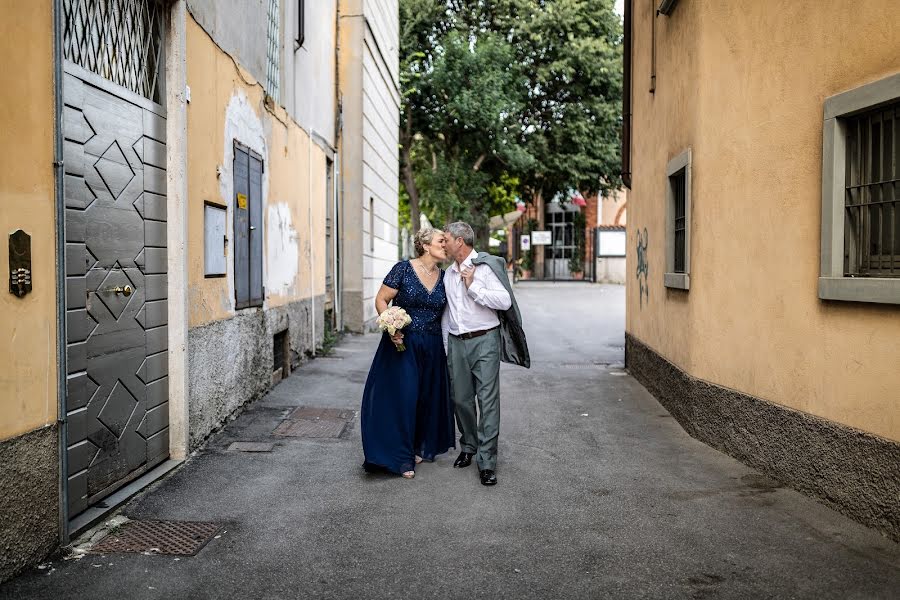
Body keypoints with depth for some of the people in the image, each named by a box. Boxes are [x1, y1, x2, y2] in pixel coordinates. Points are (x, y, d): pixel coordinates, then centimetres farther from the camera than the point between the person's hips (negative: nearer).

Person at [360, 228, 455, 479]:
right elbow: (381, 300, -7)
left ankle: (421, 448, 29)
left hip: (432, 347, 5)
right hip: (402, 344, -5)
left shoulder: (444, 276, 5)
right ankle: (402, 458, 7)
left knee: (428, 397, 11)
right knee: (401, 397, -4)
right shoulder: (403, 269, -9)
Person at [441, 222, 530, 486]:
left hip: (484, 340, -6)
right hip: (456, 343, 6)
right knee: (460, 399, 10)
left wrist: (473, 287, -15)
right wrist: (446, 348, 20)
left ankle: (486, 461, -4)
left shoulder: (485, 266, -5)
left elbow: (505, 301, -15)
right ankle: (468, 447, 30)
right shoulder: (448, 274, 15)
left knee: (488, 400, -7)